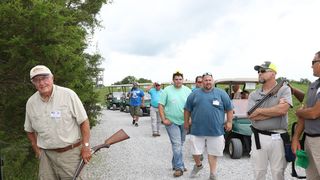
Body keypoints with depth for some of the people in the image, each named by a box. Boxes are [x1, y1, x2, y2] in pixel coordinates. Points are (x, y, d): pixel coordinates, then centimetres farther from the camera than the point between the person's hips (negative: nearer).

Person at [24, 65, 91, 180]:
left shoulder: (69, 95, -11)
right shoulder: (31, 102, 2)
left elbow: (83, 122, -7)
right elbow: (30, 130, 16)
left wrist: (86, 147, -9)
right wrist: (37, 150, 9)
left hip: (71, 153, -3)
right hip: (46, 155, 4)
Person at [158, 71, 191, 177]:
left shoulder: (187, 90, 4)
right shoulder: (167, 90, -5)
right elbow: (161, 106, -4)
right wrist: (164, 119, -10)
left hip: (184, 122, 4)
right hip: (171, 122, -4)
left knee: (180, 144, 14)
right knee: (176, 144, -7)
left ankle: (175, 164, 29)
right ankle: (179, 167, 0)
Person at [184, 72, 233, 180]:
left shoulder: (221, 93, 4)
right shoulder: (194, 94, 5)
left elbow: (229, 109, 7)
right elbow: (187, 109, 11)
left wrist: (229, 122, 2)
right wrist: (186, 122, 11)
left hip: (216, 130, -1)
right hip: (197, 130, 1)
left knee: (213, 153, 8)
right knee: (195, 152, 7)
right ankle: (198, 165, 37)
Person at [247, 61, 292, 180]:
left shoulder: (284, 89, 0)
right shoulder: (253, 95, 6)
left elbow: (282, 109, -18)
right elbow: (252, 116, -8)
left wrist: (259, 110, -9)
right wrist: (276, 110, -11)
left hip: (278, 138, -2)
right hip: (258, 137, 3)